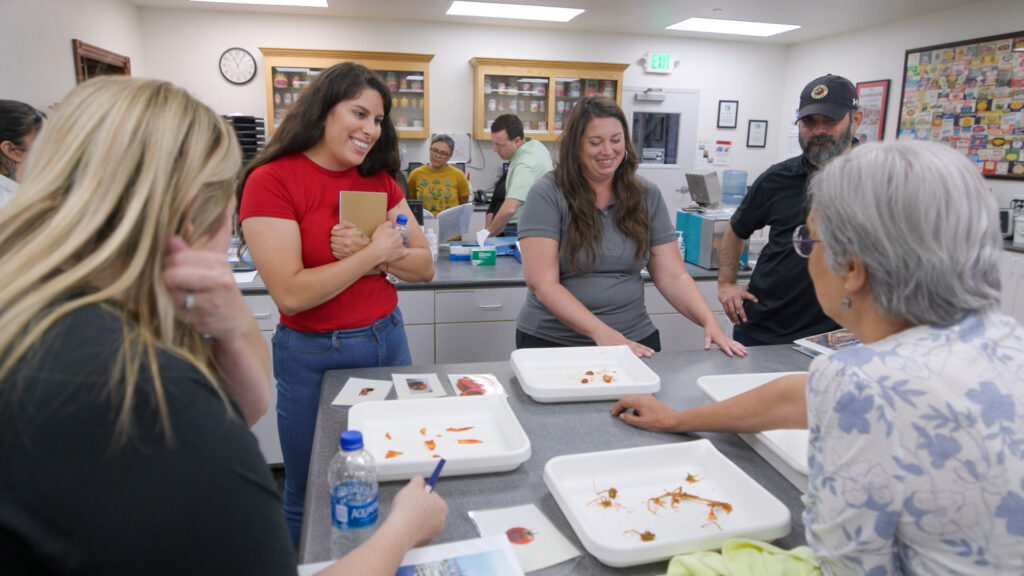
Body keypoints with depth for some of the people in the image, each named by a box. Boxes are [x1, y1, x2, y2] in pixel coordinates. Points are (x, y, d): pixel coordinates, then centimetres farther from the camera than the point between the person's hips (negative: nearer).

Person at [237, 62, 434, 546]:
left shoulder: (378, 178, 5)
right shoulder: (272, 180, -12)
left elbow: (424, 266, 3)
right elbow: (291, 294, -20)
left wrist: (369, 251, -15)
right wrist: (374, 253, -16)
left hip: (388, 341, 5)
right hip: (314, 356, -5)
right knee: (311, 499, 13)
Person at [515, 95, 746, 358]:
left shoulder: (647, 196, 3)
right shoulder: (548, 194, -9)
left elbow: (673, 276, 1)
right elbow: (541, 283, -16)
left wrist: (709, 322, -15)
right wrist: (602, 333, -24)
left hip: (635, 342, 3)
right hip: (552, 343, -3)